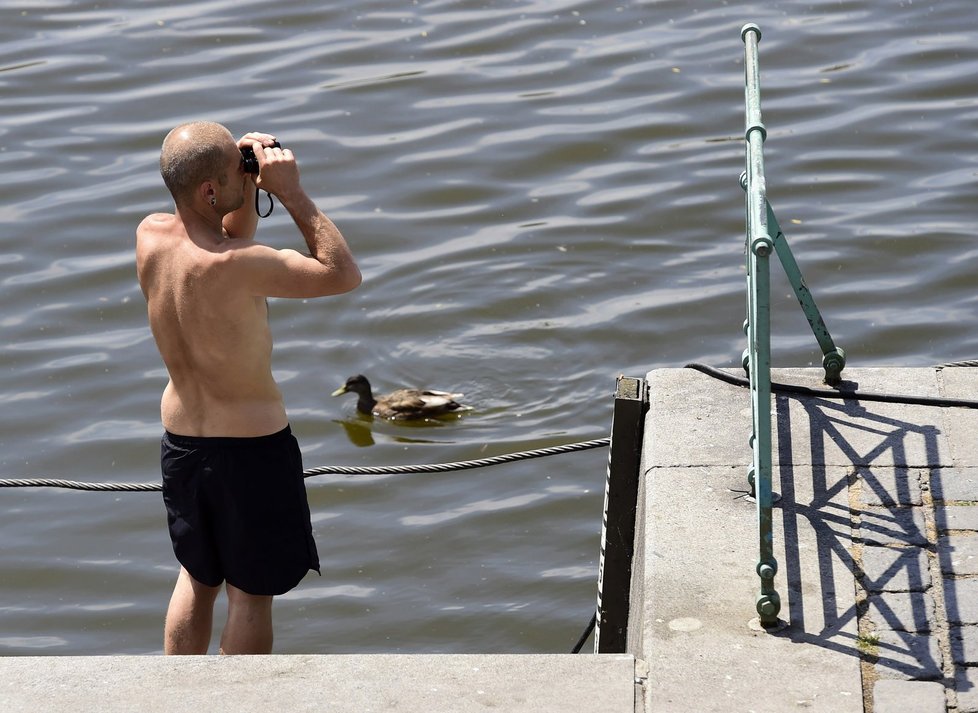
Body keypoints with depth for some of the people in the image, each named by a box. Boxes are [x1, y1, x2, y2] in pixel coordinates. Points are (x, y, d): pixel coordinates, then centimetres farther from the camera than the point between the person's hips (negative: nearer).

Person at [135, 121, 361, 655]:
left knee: (197, 578, 25)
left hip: (180, 441, 7)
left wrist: (250, 186, -4)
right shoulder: (234, 267, -30)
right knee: (250, 592, 11)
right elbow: (343, 274, -20)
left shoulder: (149, 236, -9)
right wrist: (292, 192, -21)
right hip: (251, 445, -7)